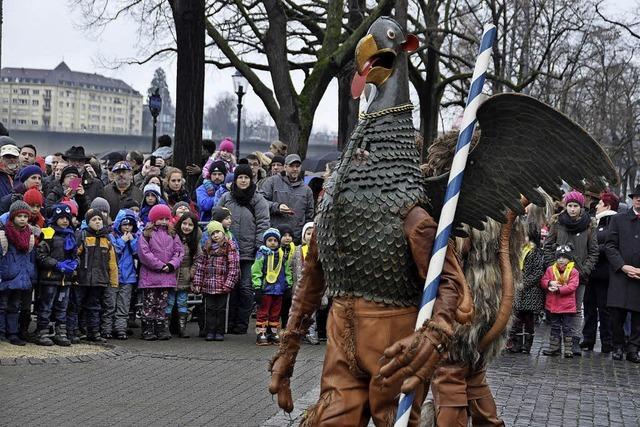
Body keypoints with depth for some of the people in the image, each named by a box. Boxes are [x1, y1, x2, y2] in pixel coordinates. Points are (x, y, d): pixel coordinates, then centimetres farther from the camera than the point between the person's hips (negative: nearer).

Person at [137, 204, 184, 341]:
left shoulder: (172, 235, 13)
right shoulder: (146, 234, -2)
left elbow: (179, 251, 7)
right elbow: (144, 253, -12)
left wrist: (171, 265, -10)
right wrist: (160, 265, -14)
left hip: (167, 276, 4)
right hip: (150, 276, -4)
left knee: (162, 305, 9)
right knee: (149, 305, 0)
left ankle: (162, 330, 12)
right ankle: (148, 331, 4)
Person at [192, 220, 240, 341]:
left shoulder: (230, 247, -4)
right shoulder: (207, 247, 8)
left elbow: (233, 267, -8)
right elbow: (200, 264, 8)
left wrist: (228, 284, -15)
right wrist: (197, 283, 2)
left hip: (222, 285, -3)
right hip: (208, 285, 3)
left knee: (221, 309, 5)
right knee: (210, 309, 7)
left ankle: (219, 332, 12)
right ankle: (210, 332, 12)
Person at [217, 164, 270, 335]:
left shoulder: (258, 200, 2)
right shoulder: (226, 198, 9)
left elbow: (263, 224, -2)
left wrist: (259, 246, -9)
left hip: (249, 252, -2)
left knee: (246, 288, -2)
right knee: (231, 288, 5)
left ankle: (242, 323, 5)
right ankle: (230, 322, 11)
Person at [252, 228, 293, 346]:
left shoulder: (282, 255, 10)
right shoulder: (262, 254, -4)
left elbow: (287, 272, 17)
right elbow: (256, 271, -7)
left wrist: (288, 285, 13)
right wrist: (257, 287, -11)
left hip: (279, 289, 5)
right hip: (265, 289, -5)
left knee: (275, 313, 11)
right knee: (263, 312, -1)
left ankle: (273, 334, 19)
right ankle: (261, 334, 3)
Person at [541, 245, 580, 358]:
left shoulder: (573, 272, -6)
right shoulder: (550, 269, 6)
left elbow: (572, 286, -15)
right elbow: (543, 281, 3)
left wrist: (558, 289, -22)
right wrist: (549, 283, -19)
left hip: (567, 306, -3)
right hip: (553, 305, 3)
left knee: (567, 327, 2)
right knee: (555, 327, 13)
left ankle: (568, 349, 8)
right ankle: (554, 347, 21)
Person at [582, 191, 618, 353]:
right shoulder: (597, 222, 17)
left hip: (603, 272, -8)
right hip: (592, 273, 8)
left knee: (604, 308, -2)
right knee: (589, 305, 10)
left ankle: (607, 343, 5)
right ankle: (588, 340, 17)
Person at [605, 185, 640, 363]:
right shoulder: (618, 219, 9)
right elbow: (610, 246, 2)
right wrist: (623, 266, -10)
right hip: (620, 275, 0)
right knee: (617, 315, -2)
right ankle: (618, 346, 14)